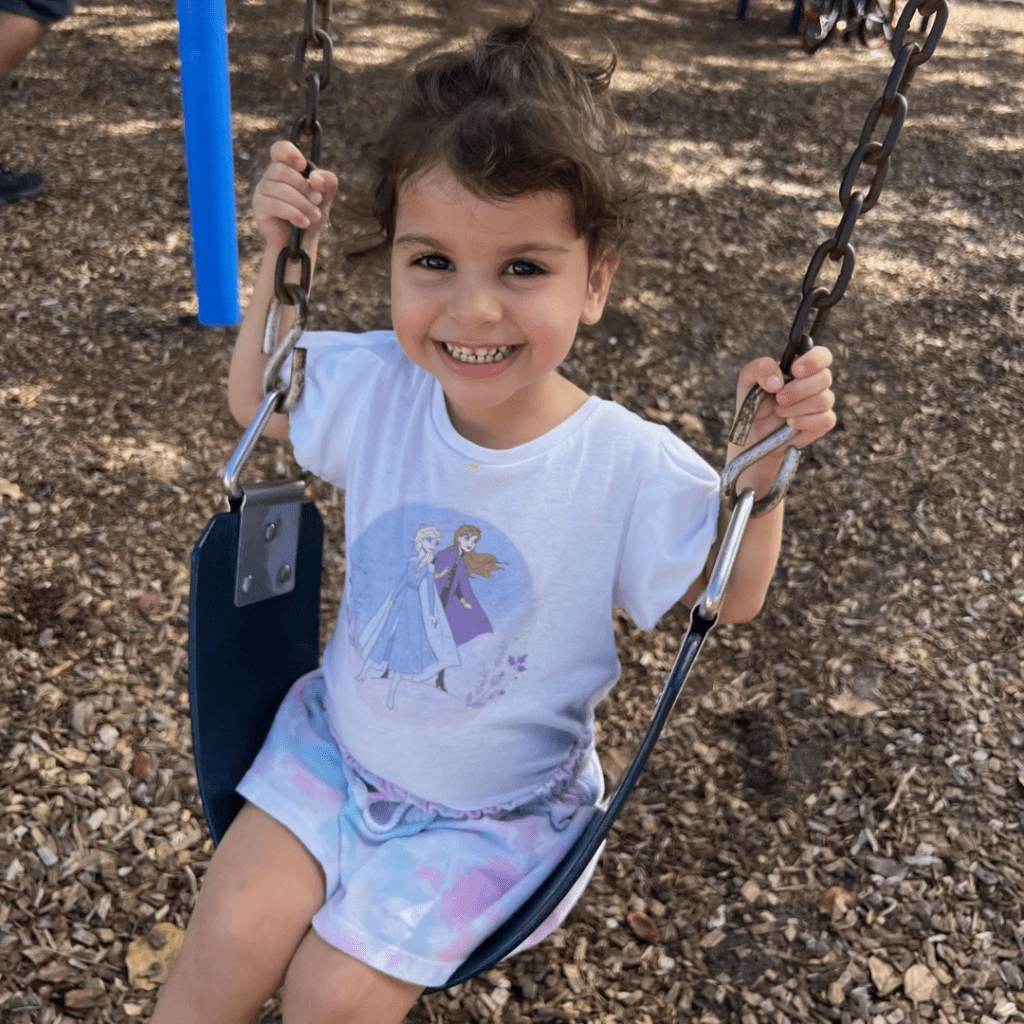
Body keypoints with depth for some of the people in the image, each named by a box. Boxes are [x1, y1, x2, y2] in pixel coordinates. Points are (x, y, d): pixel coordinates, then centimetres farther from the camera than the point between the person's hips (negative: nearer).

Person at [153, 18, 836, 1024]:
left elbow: (729, 595, -8)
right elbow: (255, 400, 5)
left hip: (492, 809, -2)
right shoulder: (374, 386, -15)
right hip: (339, 743, 3)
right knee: (228, 939, -5)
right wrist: (280, 258, -9)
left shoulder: (630, 467, -24)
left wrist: (763, 463, -26)